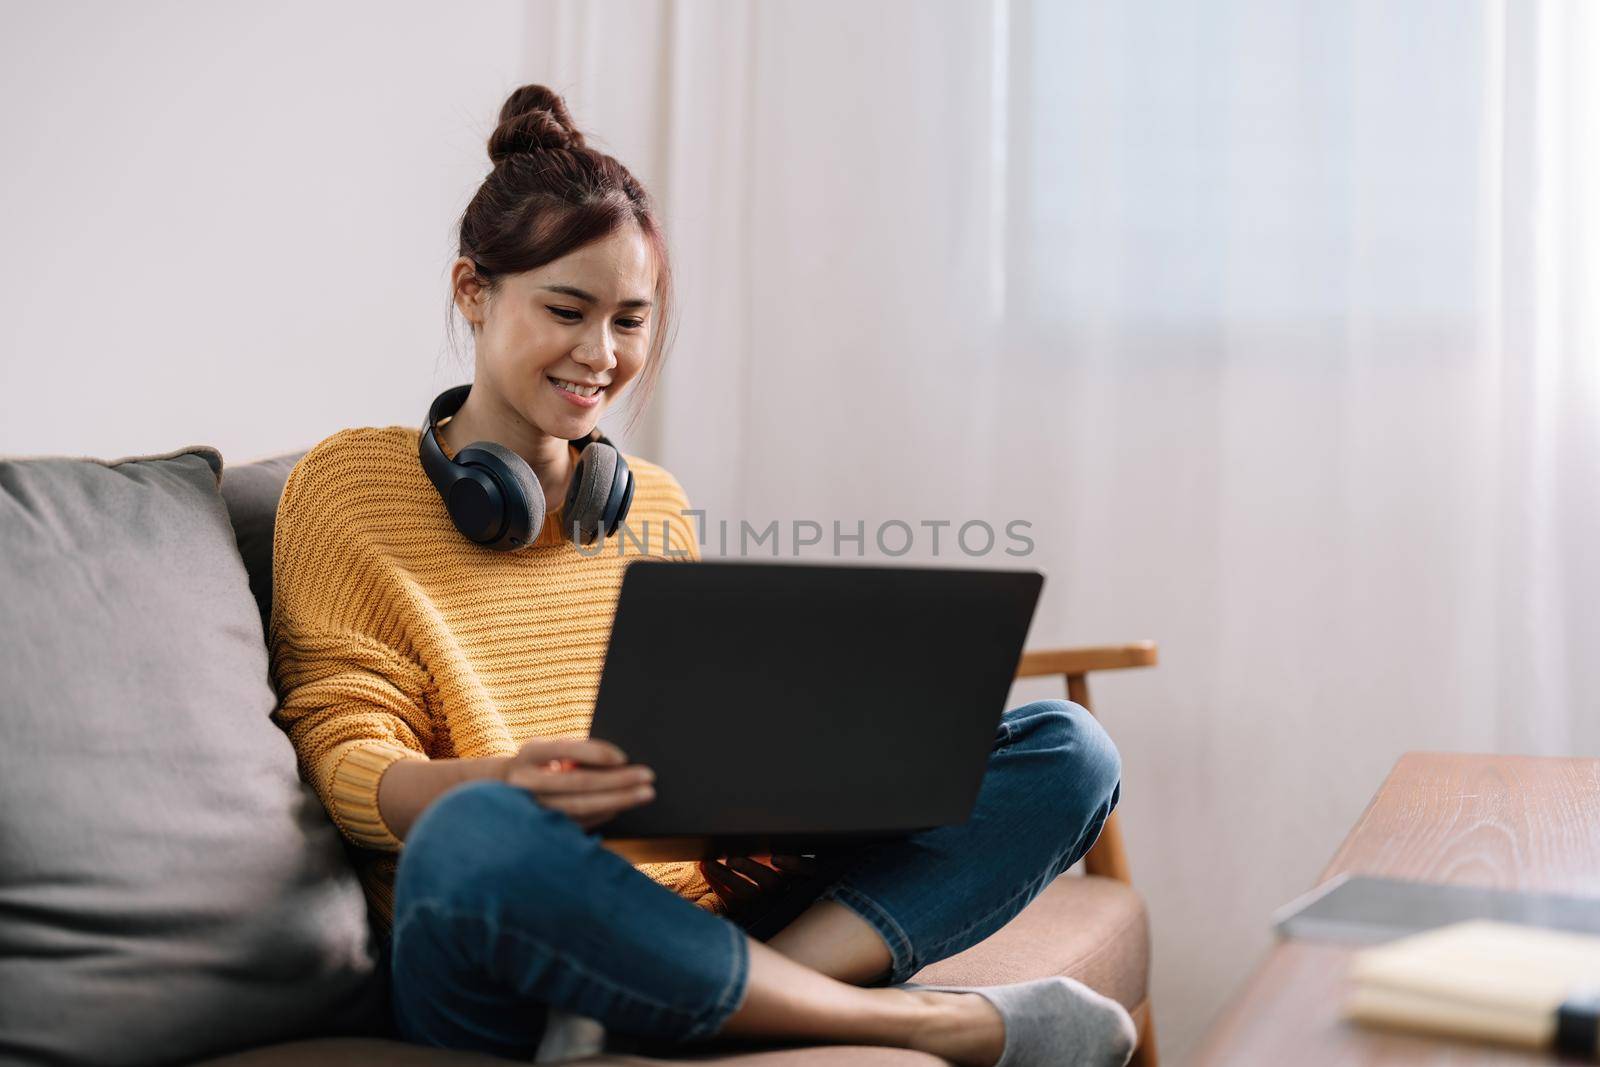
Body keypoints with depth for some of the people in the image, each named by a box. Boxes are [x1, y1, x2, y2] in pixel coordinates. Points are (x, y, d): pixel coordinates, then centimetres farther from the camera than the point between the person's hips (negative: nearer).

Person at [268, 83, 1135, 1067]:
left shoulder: (657, 505, 19)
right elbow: (347, 763, -4)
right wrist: (509, 782, -26)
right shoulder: (355, 486, 5)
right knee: (479, 837, -41)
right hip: (507, 943, -4)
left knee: (1065, 748, -7)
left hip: (695, 924, 5)